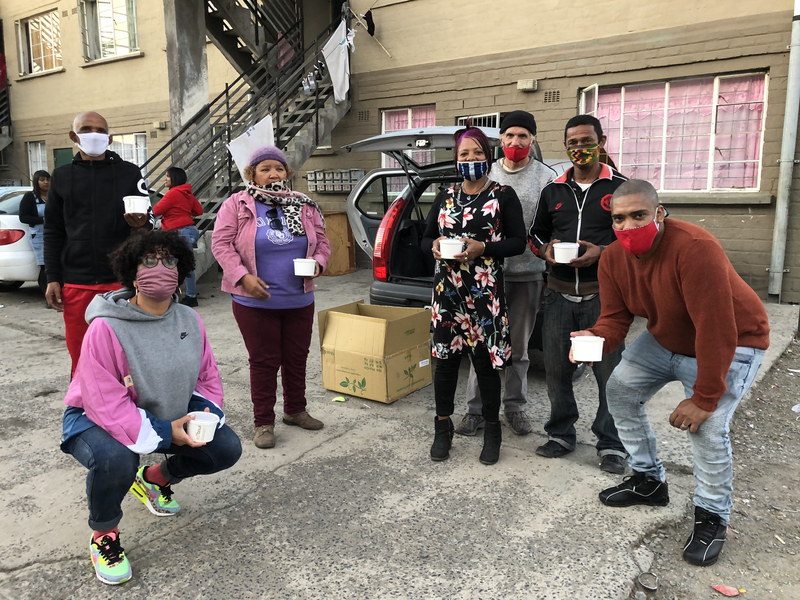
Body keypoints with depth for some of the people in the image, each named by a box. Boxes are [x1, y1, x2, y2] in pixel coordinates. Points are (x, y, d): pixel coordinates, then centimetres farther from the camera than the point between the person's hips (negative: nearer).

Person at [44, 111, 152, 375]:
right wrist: (52, 278, 5)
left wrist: (142, 223, -21)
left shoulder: (129, 172, 4)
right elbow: (53, 232, 12)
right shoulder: (62, 176, 10)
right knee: (81, 358, 8)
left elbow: (148, 219, 4)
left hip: (121, 280, -2)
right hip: (75, 283, 2)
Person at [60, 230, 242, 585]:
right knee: (115, 459, -38)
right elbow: (105, 403, -28)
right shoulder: (106, 328, -25)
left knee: (227, 448, -8)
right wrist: (165, 434, -30)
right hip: (97, 420, -5)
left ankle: (155, 478, 23)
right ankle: (103, 536, -3)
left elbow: (208, 378, 2)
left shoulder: (189, 320, -7)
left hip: (168, 415, 6)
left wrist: (204, 417, -17)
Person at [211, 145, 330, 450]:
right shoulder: (236, 204, -3)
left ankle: (295, 410, 35)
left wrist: (318, 262, -8)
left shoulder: (304, 206, 7)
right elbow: (221, 244, -7)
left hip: (299, 301, 4)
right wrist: (243, 276, -18)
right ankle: (263, 422, 18)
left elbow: (321, 241, 13)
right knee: (264, 361, 4)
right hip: (255, 301, -4)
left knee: (297, 357, 15)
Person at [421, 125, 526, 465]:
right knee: (445, 358, 7)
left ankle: (492, 431, 20)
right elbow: (426, 238, 17)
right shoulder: (445, 197, 14)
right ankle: (443, 428, 23)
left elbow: (518, 242, -2)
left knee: (485, 361, 2)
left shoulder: (503, 195, 2)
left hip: (485, 291, -3)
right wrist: (434, 246, -7)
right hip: (447, 288, 4)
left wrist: (483, 248, -16)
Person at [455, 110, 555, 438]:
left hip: (528, 273, -1)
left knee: (519, 346, 11)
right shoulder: (485, 174, 8)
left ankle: (515, 405, 26)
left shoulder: (546, 177, 1)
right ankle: (476, 408, 14)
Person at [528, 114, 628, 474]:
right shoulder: (553, 191, 13)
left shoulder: (620, 188, 3)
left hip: (602, 296, -3)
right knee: (556, 369, 10)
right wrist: (545, 250, -4)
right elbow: (535, 234, 19)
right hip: (559, 294, 4)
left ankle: (611, 445, 17)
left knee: (610, 371, 1)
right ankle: (561, 434, 27)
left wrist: (601, 252, -15)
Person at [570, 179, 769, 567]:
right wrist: (597, 339, -36)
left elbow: (716, 329, -35)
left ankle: (712, 517, 4)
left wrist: (705, 397, -30)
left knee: (707, 424, -21)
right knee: (620, 390, 1)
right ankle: (648, 481, 20)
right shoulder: (613, 259, -12)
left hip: (731, 344, -7)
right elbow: (615, 317, -11)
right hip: (665, 339, 7)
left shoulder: (694, 248, -35)